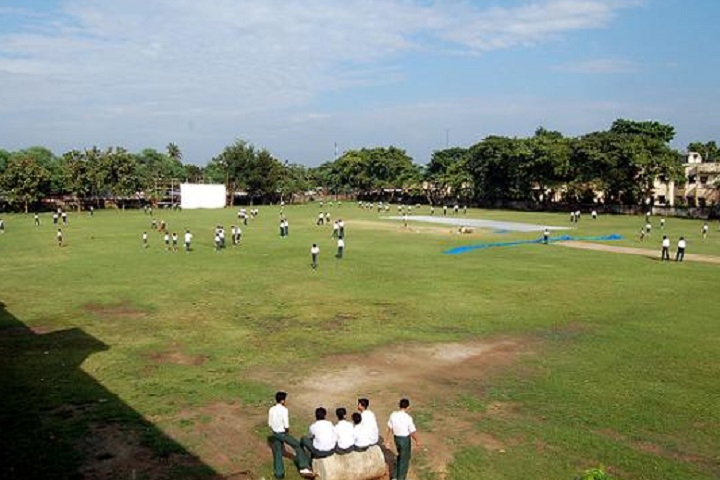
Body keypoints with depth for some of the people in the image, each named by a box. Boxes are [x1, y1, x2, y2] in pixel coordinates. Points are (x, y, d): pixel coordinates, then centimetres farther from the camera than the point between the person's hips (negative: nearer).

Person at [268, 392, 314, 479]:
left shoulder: (271, 410, -2)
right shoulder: (284, 410, -21)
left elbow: (269, 424, 5)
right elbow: (286, 426, -21)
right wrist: (287, 431, -1)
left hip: (275, 433, 6)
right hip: (283, 434, -6)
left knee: (277, 453, 15)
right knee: (298, 446, 7)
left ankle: (279, 473, 22)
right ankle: (304, 468, 4)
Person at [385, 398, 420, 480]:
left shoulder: (393, 414, -11)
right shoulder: (408, 418, -25)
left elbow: (390, 429, -2)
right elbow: (413, 432, -17)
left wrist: (387, 441, 8)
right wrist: (417, 441, 1)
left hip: (396, 438, 5)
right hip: (405, 439, -5)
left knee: (400, 456, 27)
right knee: (404, 459, 14)